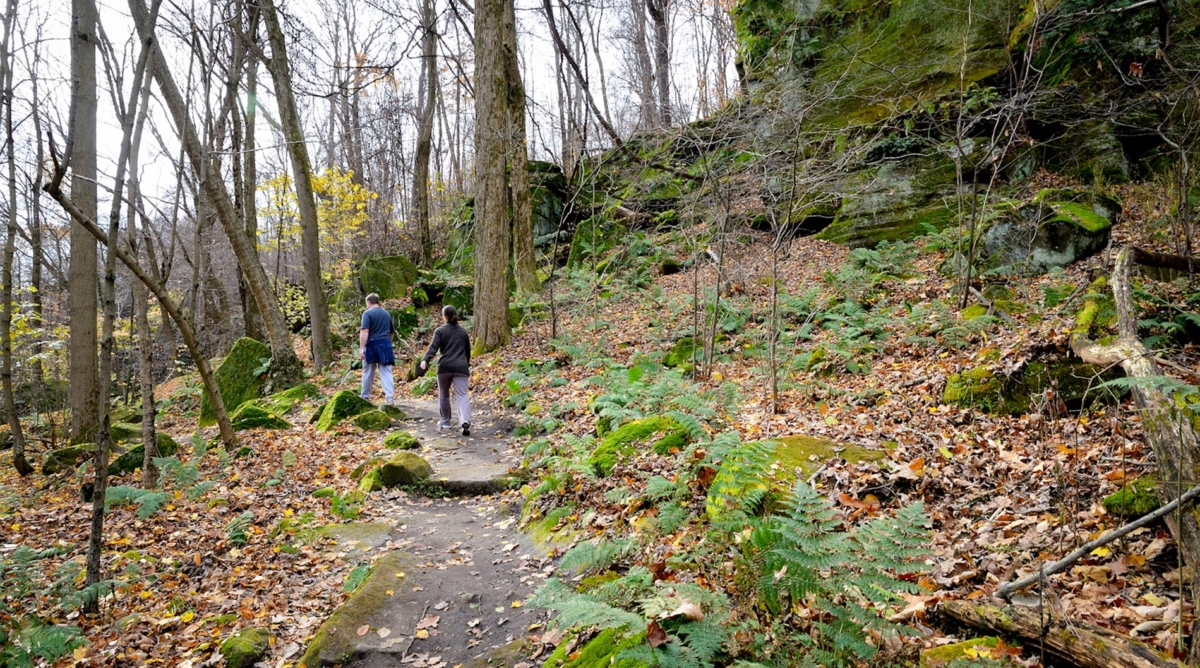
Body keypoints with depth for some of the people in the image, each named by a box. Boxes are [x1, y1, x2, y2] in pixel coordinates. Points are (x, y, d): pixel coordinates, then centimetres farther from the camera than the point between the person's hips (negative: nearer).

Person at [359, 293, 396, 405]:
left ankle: (365, 396, 21)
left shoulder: (367, 313, -6)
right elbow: (392, 331, 22)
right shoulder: (387, 313, 13)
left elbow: (365, 332, -17)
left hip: (372, 345, -4)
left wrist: (362, 348, -18)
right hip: (385, 345, 4)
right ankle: (389, 396, -12)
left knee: (368, 373, 9)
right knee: (386, 372, 0)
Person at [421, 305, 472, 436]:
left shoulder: (440, 331, 4)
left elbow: (433, 347, -12)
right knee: (462, 395, -7)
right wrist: (467, 365, 39)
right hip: (461, 367, 2)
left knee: (444, 395, 16)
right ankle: (465, 421, -28)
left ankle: (445, 422, 27)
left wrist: (425, 360, -23)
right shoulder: (463, 332, 16)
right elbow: (468, 351, 25)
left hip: (445, 367, -2)